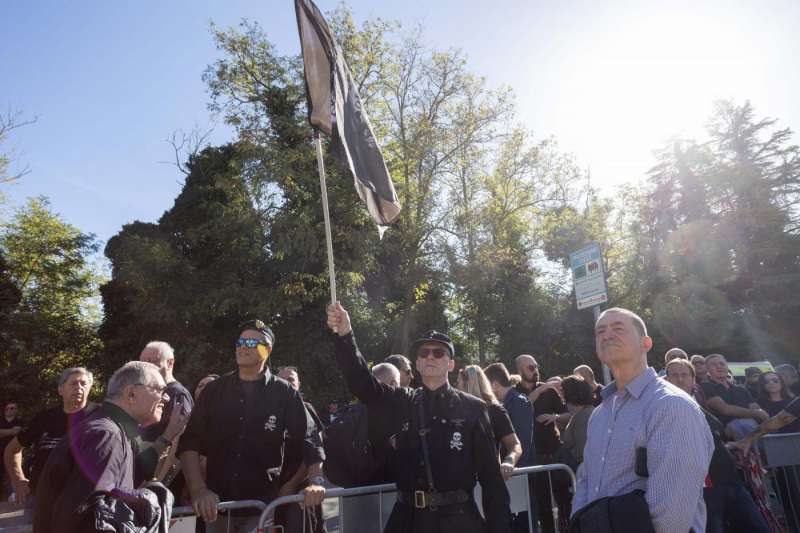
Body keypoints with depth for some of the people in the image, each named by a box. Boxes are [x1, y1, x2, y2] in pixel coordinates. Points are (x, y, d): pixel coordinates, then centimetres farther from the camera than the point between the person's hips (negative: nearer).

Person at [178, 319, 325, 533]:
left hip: (263, 506, -2)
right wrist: (199, 490, -14)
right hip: (217, 503, 3)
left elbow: (308, 442, -3)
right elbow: (190, 443, -1)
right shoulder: (214, 390, 4)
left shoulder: (284, 393, -3)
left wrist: (316, 481, -19)